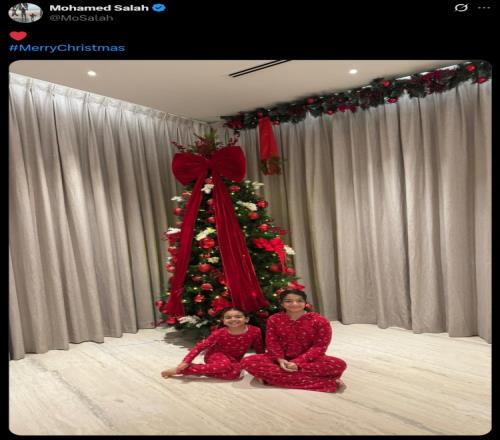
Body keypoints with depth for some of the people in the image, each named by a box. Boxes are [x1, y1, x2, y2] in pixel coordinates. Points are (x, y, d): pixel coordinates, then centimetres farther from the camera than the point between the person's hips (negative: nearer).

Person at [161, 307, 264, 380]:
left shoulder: (254, 331, -19)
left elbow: (259, 349, 0)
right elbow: (200, 346, -18)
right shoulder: (219, 333, -22)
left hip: (234, 359, 3)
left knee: (236, 372, -32)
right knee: (225, 366, -38)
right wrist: (186, 361, -26)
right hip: (216, 355, -3)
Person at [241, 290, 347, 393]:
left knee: (339, 364, -31)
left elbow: (320, 346, -13)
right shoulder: (273, 319, -3)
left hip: (308, 359, 0)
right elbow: (271, 343, -2)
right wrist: (280, 359, -22)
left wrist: (297, 363, -23)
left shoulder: (319, 320, -10)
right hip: (282, 359, 1)